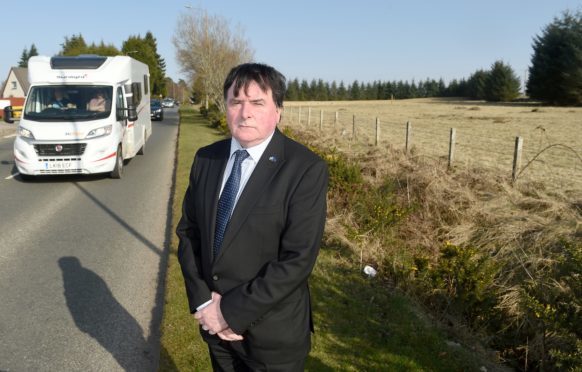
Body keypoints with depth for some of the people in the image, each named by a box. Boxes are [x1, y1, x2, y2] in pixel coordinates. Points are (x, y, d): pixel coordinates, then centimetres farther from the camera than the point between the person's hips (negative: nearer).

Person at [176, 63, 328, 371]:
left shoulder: (306, 169, -18)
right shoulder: (206, 159, -1)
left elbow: (298, 259, -21)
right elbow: (188, 231, 2)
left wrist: (231, 311, -17)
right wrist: (203, 302, -8)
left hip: (273, 330, -4)